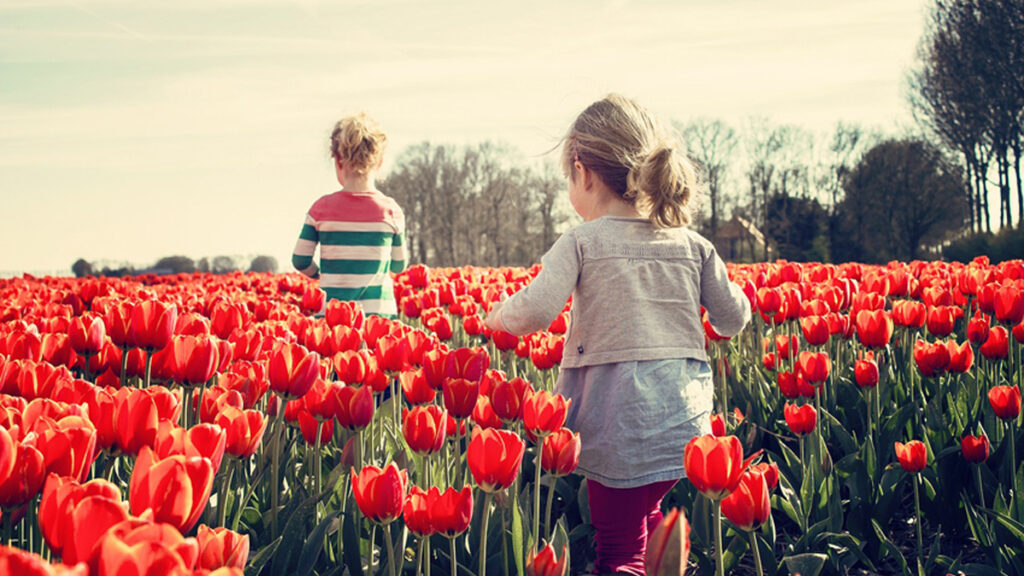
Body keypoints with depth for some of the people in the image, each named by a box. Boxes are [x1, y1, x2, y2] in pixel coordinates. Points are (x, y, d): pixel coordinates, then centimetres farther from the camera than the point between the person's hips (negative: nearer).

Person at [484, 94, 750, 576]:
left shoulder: (582, 243, -7)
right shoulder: (693, 245, 6)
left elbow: (535, 312, -18)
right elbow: (733, 321, 12)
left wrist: (498, 315, 4)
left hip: (619, 428, -5)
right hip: (686, 424, 5)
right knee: (646, 511, 28)